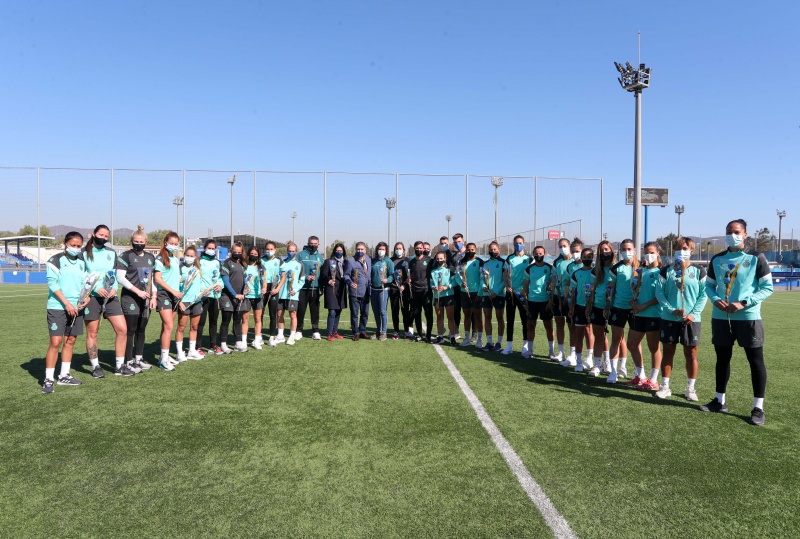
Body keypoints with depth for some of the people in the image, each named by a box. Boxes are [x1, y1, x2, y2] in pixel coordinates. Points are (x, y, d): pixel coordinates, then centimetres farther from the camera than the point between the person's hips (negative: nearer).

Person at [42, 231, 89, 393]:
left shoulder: (82, 262, 14)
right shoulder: (56, 260, -4)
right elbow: (52, 283, -10)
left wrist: (86, 297, -2)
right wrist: (67, 303, -17)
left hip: (76, 308, 6)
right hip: (57, 307, -5)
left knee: (70, 341, 9)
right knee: (56, 342, -9)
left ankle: (64, 376, 20)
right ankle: (49, 379, -1)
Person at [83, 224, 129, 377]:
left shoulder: (112, 253, 11)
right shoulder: (84, 253, -2)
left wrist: (114, 288, -4)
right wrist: (96, 288, -17)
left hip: (110, 296, 4)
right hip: (91, 297, -4)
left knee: (122, 329, -3)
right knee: (92, 333, 5)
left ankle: (120, 366, 8)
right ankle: (95, 367, 19)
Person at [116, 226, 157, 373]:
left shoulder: (150, 258, 15)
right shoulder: (125, 256, -4)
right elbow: (120, 277, -10)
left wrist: (153, 296, 8)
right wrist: (137, 291, -15)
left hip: (146, 300, 6)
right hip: (130, 299, -6)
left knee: (141, 330, 11)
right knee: (130, 330, -4)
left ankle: (139, 358, 21)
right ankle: (129, 362, 3)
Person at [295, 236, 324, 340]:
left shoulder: (320, 257, 13)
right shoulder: (301, 255, 1)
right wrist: (305, 277, -16)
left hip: (315, 288, 3)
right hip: (303, 287, -3)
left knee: (315, 310, 5)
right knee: (300, 310, 1)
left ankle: (315, 331, 12)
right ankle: (299, 331, 12)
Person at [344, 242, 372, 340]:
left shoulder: (369, 260, 10)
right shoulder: (350, 261, -3)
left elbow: (370, 273, 13)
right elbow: (346, 275, -4)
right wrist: (350, 282, -22)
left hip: (366, 291, 5)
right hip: (355, 291, -5)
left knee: (365, 313, 13)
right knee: (354, 313, 2)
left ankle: (362, 331, 26)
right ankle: (356, 333, 12)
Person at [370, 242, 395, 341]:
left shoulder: (388, 261, -3)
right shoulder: (373, 261, 12)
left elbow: (392, 275, -7)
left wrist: (387, 280, -25)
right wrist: (369, 282, 5)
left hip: (383, 289, -5)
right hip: (373, 289, 5)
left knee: (382, 311, -7)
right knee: (375, 311, 10)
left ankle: (383, 332, 1)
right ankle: (378, 330, 23)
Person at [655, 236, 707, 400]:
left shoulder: (698, 271, 3)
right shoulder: (666, 270, 5)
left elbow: (703, 294, 0)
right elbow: (659, 292, -1)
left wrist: (694, 313, -12)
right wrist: (671, 309, -13)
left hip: (691, 319, -1)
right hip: (668, 318, 1)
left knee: (691, 353, 5)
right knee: (668, 351, 6)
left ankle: (690, 388, 16)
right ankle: (665, 386, 15)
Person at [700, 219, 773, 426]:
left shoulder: (756, 258, -4)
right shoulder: (717, 259, 8)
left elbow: (768, 287, -6)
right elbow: (709, 285, 14)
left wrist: (744, 303, -18)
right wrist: (716, 300, -8)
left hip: (748, 317, -4)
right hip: (721, 318, 4)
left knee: (756, 360, 1)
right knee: (722, 358, 13)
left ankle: (758, 407, 10)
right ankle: (720, 400, 25)